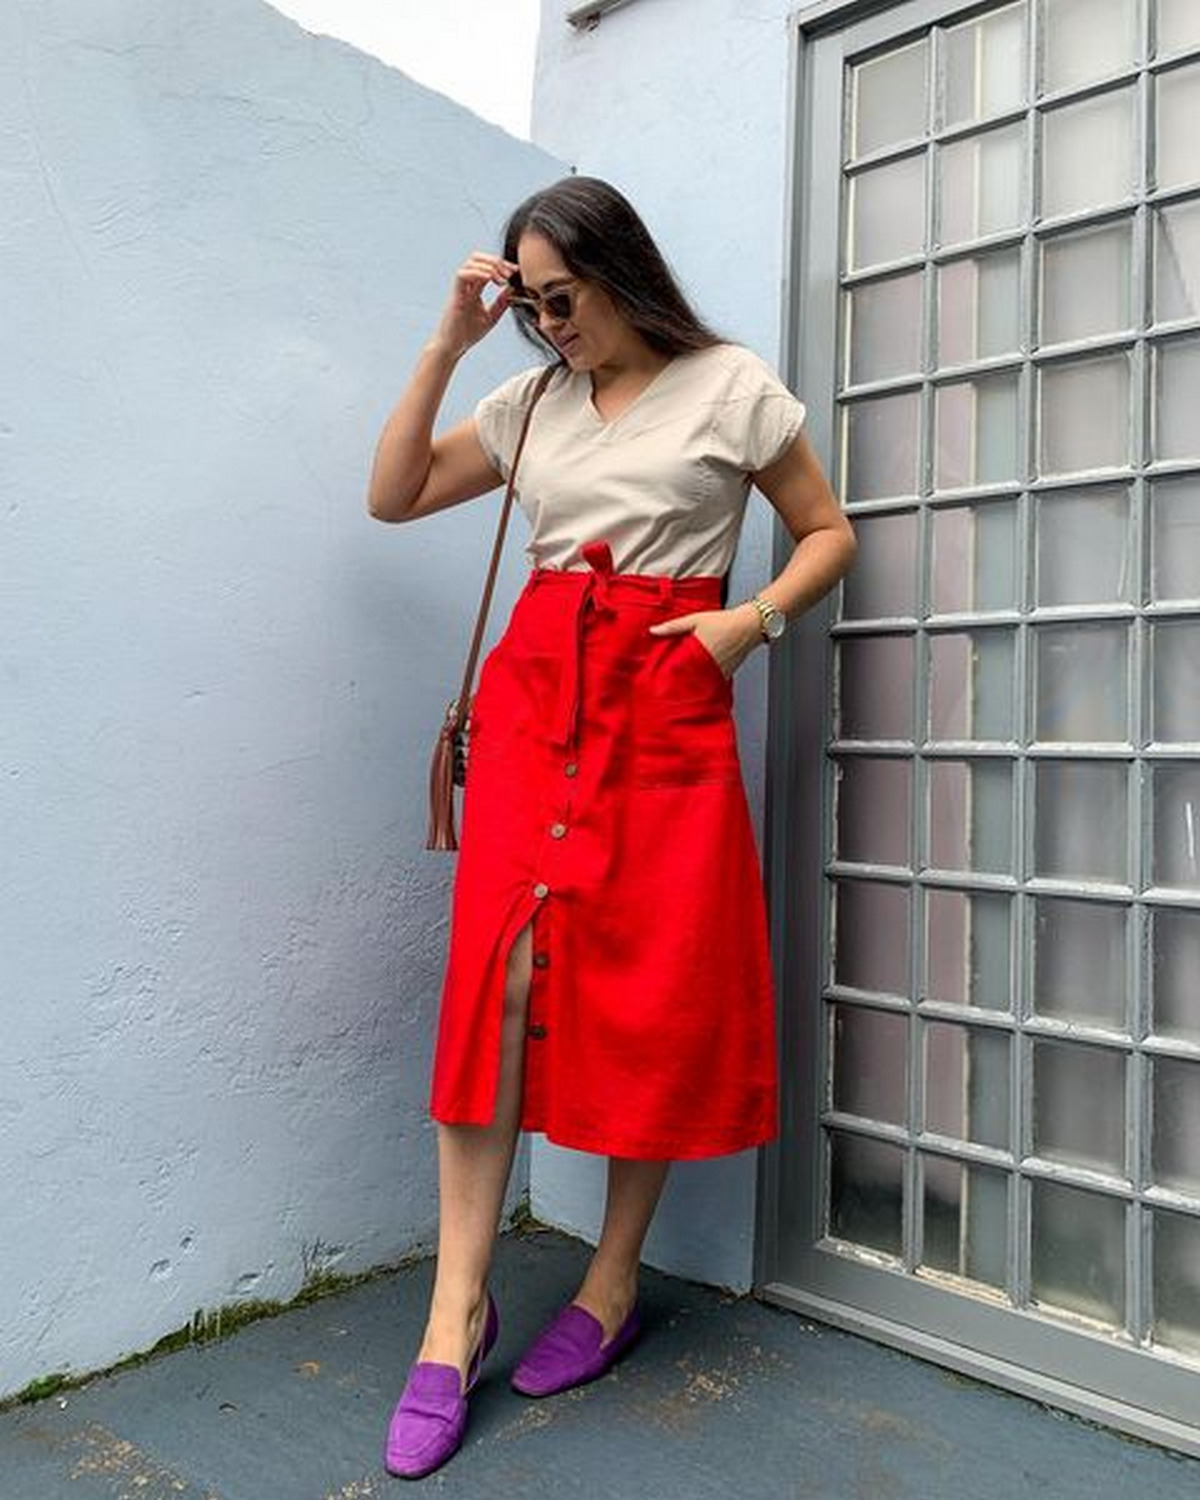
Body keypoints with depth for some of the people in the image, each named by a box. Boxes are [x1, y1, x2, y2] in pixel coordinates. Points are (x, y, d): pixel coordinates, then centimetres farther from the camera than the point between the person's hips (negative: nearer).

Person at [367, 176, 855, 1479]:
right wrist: (447, 346, 9)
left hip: (667, 701, -2)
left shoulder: (730, 387, 6)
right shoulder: (532, 404, 16)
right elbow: (393, 497, 16)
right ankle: (458, 1304, -2)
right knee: (500, 960, -11)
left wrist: (752, 620, -9)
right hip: (534, 691, 3)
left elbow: (829, 532, 9)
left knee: (660, 984, -2)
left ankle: (614, 1279, 16)